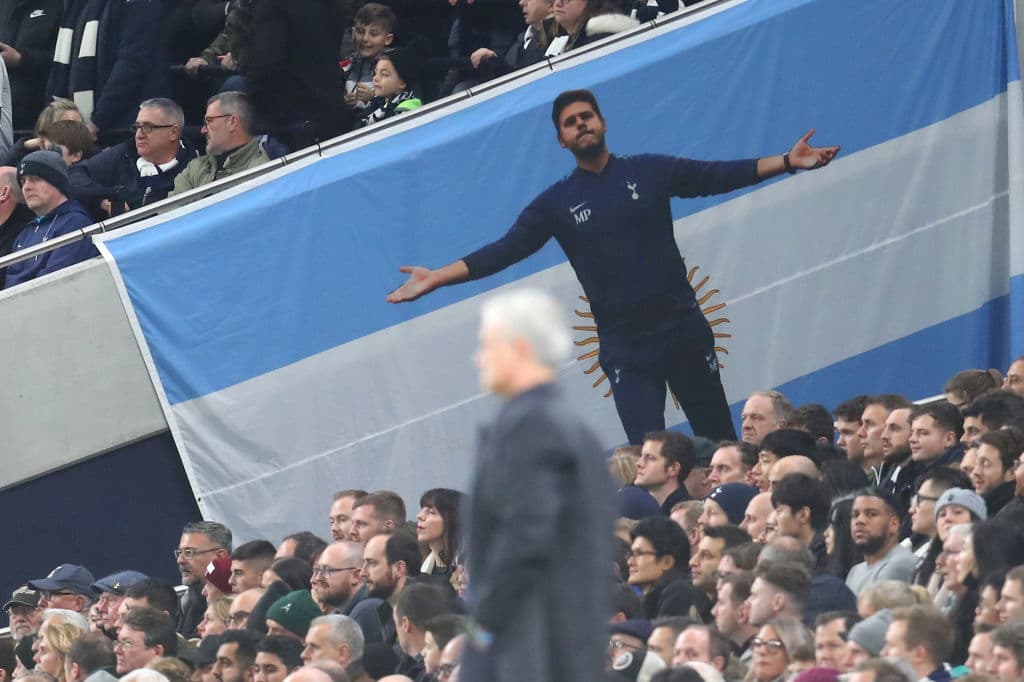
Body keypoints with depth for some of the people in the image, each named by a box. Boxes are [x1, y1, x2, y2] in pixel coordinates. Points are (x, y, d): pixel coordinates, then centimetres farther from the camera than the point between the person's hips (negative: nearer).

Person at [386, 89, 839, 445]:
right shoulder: (556, 204, 4)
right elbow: (505, 251, -1)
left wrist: (788, 162, -8)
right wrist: (435, 278, -11)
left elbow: (721, 176, 2)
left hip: (684, 330, 1)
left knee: (720, 440, 7)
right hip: (626, 349, -1)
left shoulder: (650, 172, 4)